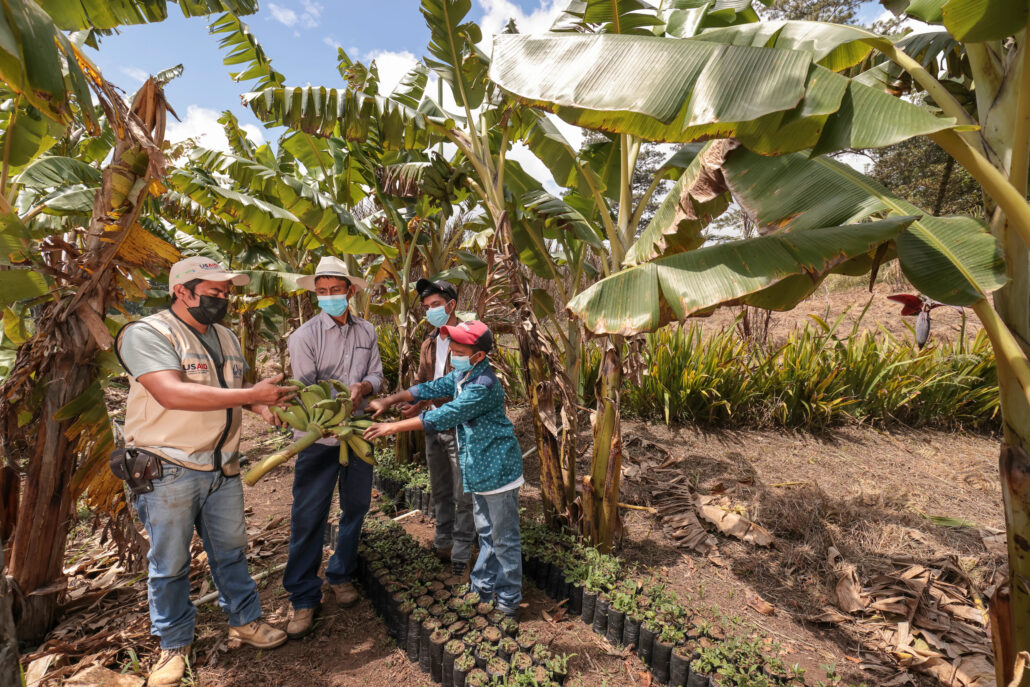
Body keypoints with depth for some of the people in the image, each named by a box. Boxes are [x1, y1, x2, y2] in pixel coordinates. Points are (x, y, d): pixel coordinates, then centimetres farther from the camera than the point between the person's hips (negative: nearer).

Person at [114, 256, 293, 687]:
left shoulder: (226, 338, 11)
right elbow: (172, 393, -28)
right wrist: (250, 393, -29)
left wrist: (261, 404, -1)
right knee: (170, 563, 10)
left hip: (222, 468, 6)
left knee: (231, 551, 17)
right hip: (169, 470, -6)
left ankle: (244, 620, 33)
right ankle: (174, 644, 30)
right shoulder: (146, 334, -13)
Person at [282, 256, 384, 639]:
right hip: (318, 438, -4)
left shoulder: (366, 332, 4)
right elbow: (305, 390, -12)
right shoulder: (305, 336, -8)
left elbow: (376, 376, 5)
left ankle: (341, 576, 36)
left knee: (355, 509, 15)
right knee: (308, 518, 1)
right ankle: (303, 599, 17)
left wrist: (363, 387, -18)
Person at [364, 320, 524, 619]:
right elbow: (431, 389, 7)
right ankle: (483, 589, 38)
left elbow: (443, 417, -29)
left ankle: (509, 602, 22)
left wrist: (393, 427, -25)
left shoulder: (483, 386, -27)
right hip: (479, 470, 10)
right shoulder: (462, 375, 4)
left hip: (497, 469, -10)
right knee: (486, 534, 23)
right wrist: (389, 400, -4)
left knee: (504, 538, 6)